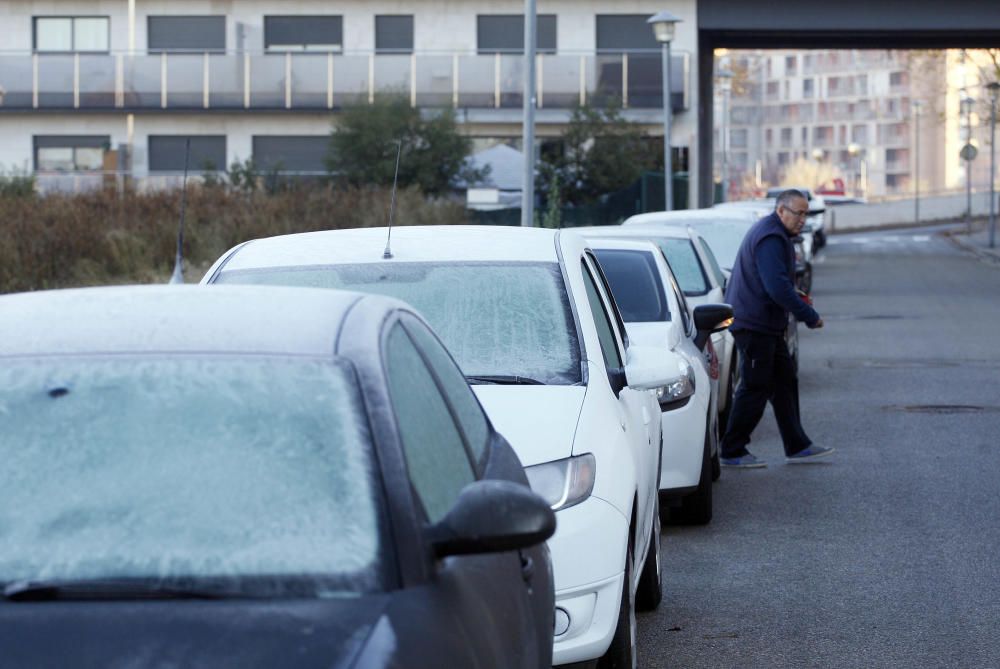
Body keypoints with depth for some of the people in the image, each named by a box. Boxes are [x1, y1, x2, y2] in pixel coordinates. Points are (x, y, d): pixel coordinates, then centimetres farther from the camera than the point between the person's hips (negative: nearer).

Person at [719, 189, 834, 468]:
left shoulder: (776, 236, 17)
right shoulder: (770, 239, -19)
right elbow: (777, 287, -27)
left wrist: (796, 299, 12)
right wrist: (809, 316, -22)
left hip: (766, 325, 11)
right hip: (754, 325, -11)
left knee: (784, 383, 13)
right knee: (755, 388, -6)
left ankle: (797, 446, 18)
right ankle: (733, 452, 0)